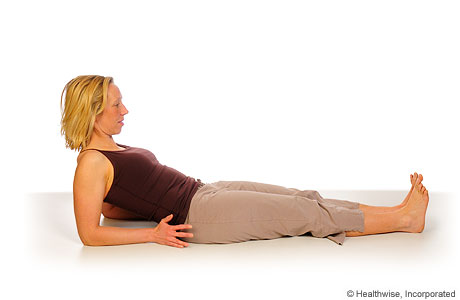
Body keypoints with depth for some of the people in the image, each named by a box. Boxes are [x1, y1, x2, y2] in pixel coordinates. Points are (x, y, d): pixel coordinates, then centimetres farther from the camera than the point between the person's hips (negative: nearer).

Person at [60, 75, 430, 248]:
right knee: (306, 215, -6)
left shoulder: (114, 149, 15)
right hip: (197, 214, -9)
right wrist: (154, 233, -16)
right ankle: (402, 218, 6)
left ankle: (401, 213, 6)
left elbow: (113, 207, 24)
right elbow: (89, 233, -14)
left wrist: (157, 208, 12)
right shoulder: (91, 164, -12)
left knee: (304, 199, 2)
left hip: (205, 191, 9)